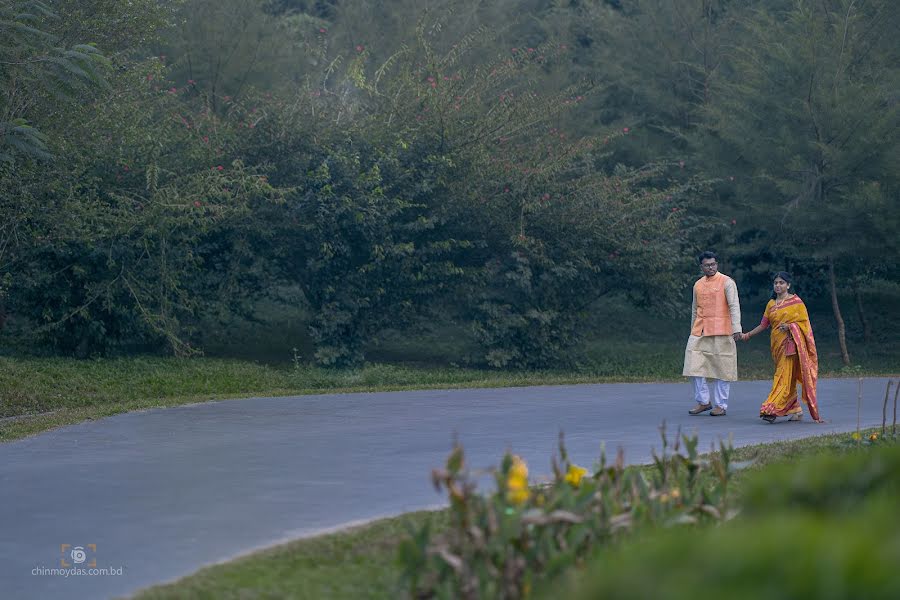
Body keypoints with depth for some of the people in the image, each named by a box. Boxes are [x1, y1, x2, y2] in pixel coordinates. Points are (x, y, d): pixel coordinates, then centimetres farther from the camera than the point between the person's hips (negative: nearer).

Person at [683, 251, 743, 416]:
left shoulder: (726, 282, -2)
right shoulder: (698, 285, 15)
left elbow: (734, 306, -10)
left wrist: (736, 328, -21)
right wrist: (693, 330, 21)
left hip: (720, 332, -5)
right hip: (699, 332, 5)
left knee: (721, 368, 0)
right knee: (694, 364, -5)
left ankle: (720, 405, 7)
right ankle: (703, 401, 7)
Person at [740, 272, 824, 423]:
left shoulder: (796, 302, -2)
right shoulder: (771, 304, 14)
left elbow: (804, 323, -3)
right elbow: (763, 325, 15)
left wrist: (790, 326, -18)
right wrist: (748, 334, 6)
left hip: (791, 343, -6)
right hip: (777, 343, 6)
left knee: (784, 375, -14)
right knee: (788, 378, 9)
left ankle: (772, 409, -22)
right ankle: (796, 410, 17)